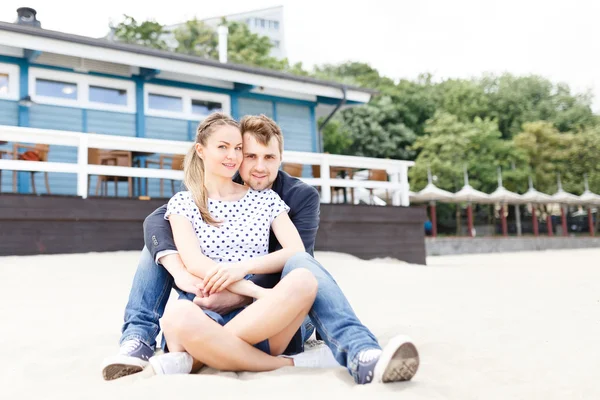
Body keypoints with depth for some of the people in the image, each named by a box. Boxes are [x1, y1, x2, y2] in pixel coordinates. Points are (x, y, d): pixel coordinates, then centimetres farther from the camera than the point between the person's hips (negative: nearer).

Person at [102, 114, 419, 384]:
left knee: (299, 262, -33)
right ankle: (138, 340, -19)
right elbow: (156, 220, -15)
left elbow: (287, 264, -20)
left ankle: (362, 357, -52)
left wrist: (239, 296, -35)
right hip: (217, 310, 3)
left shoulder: (302, 196, -5)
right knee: (163, 242, -9)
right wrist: (179, 271, -35)